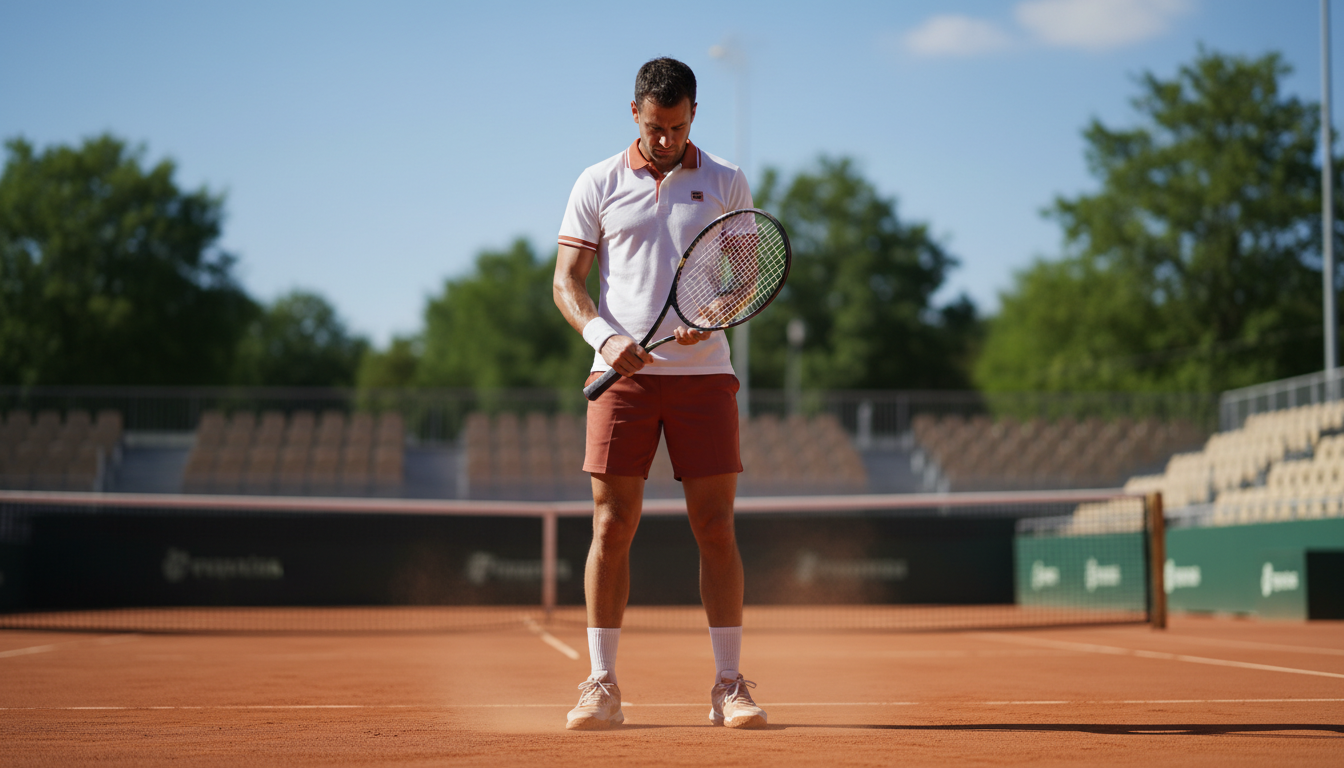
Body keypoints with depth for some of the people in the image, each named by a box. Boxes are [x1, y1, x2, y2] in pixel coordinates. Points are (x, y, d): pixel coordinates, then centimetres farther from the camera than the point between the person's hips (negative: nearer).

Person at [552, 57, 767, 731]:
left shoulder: (726, 183, 9)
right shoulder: (598, 185, 7)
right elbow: (566, 280, 4)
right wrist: (604, 335, -14)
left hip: (704, 372, 0)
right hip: (623, 372, 0)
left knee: (716, 529, -2)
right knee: (611, 526, -3)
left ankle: (729, 685, 4)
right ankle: (601, 686, 3)